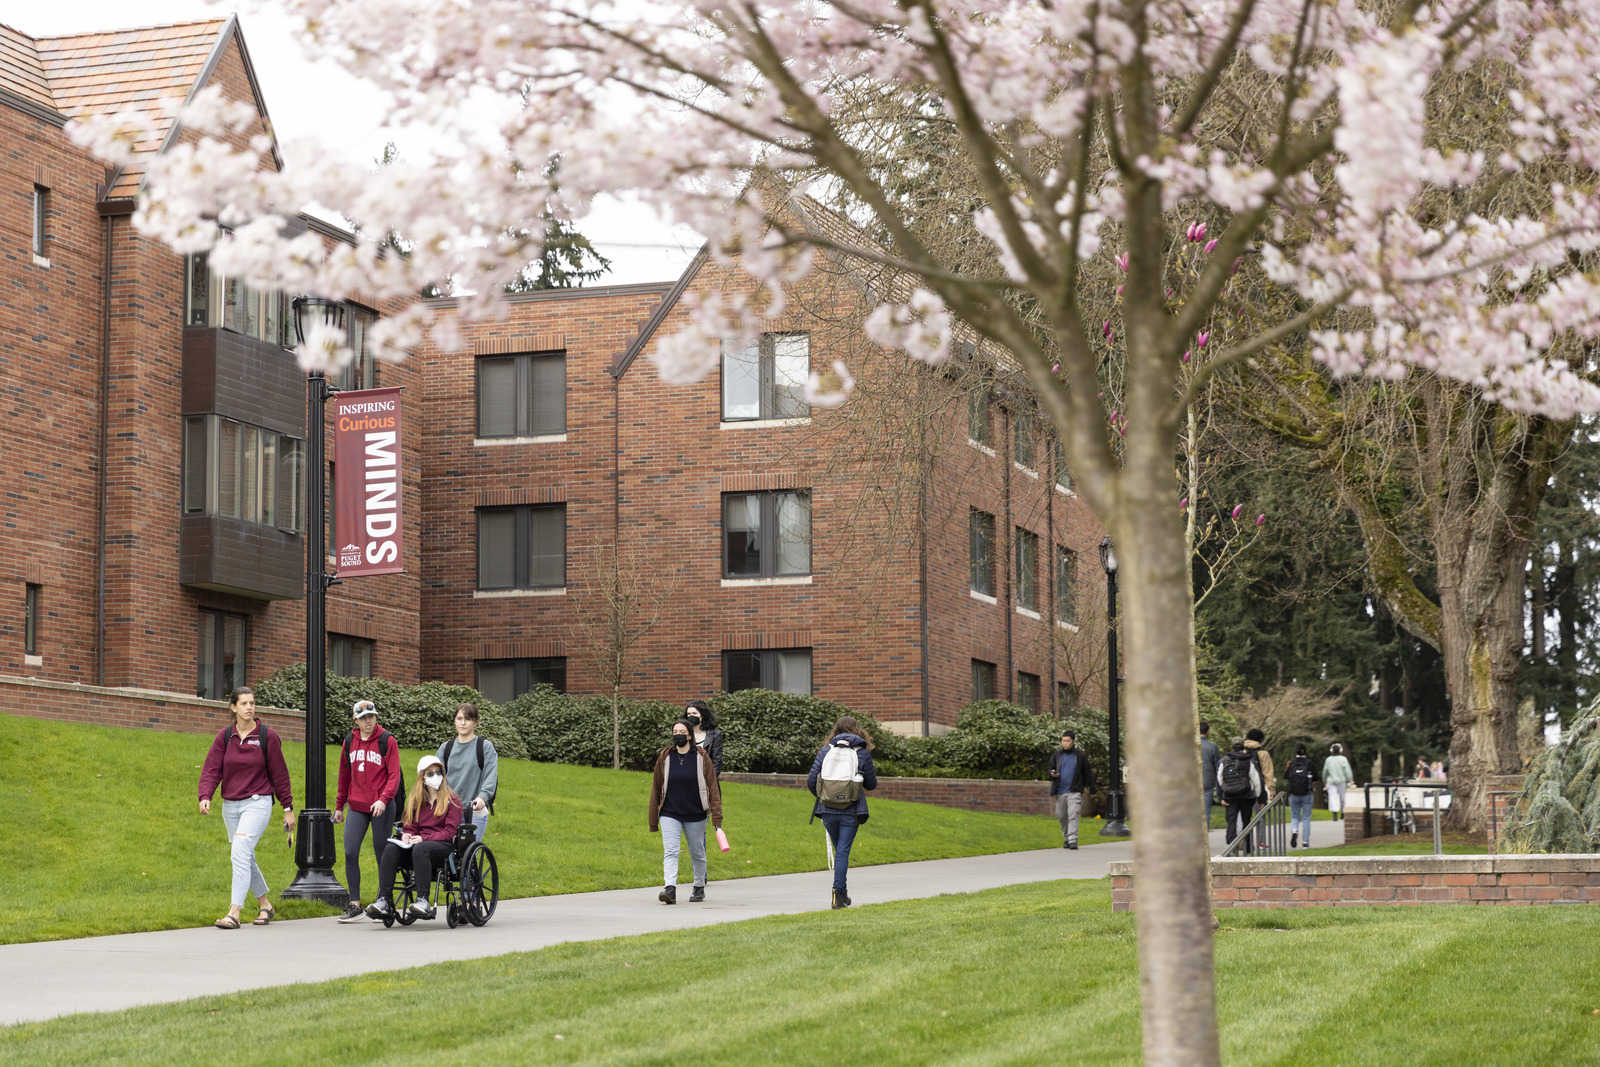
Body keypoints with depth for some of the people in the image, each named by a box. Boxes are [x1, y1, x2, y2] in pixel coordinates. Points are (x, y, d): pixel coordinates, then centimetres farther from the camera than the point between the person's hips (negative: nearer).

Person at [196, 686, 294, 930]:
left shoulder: (267, 736, -4)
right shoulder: (225, 736, 4)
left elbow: (279, 774, 1)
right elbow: (211, 769, -1)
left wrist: (288, 808, 4)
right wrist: (205, 796, -18)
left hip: (258, 803, -5)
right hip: (230, 805, 5)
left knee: (241, 852, -20)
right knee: (246, 858, 12)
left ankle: (234, 913, -24)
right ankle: (265, 905, 31)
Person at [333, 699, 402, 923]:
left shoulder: (387, 741, -4)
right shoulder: (350, 741, 10)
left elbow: (394, 774, -8)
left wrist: (383, 799, -22)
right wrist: (339, 805, 20)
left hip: (381, 807, -4)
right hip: (357, 807, 4)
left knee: (382, 855, 2)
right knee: (350, 853, -5)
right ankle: (355, 906, 3)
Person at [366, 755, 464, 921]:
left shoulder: (452, 800, 6)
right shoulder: (416, 800, 22)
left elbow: (450, 832, -4)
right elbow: (409, 825, 20)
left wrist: (424, 838, -16)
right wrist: (406, 835, -6)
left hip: (443, 845, -5)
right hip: (416, 843, 5)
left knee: (420, 849, -39)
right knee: (391, 849, -27)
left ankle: (423, 901, -46)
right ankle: (384, 900, -36)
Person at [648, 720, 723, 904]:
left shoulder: (701, 757, -2)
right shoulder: (664, 757, 2)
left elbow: (712, 787, -2)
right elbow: (656, 787, 8)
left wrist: (717, 816, -10)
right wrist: (653, 820, 9)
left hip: (695, 815, 0)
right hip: (669, 814, 0)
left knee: (697, 853, 11)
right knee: (670, 851, -13)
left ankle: (699, 887, 28)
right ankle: (670, 889, -22)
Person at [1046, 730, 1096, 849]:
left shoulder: (1080, 756, 4)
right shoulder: (1056, 755, 10)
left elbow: (1087, 773, 9)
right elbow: (1050, 769, 16)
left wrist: (1092, 789, 6)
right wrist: (1052, 774, -9)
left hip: (1074, 792, -3)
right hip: (1060, 791, 3)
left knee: (1073, 816, -14)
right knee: (1061, 816, 10)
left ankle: (1073, 840, -16)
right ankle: (1066, 838, 27)